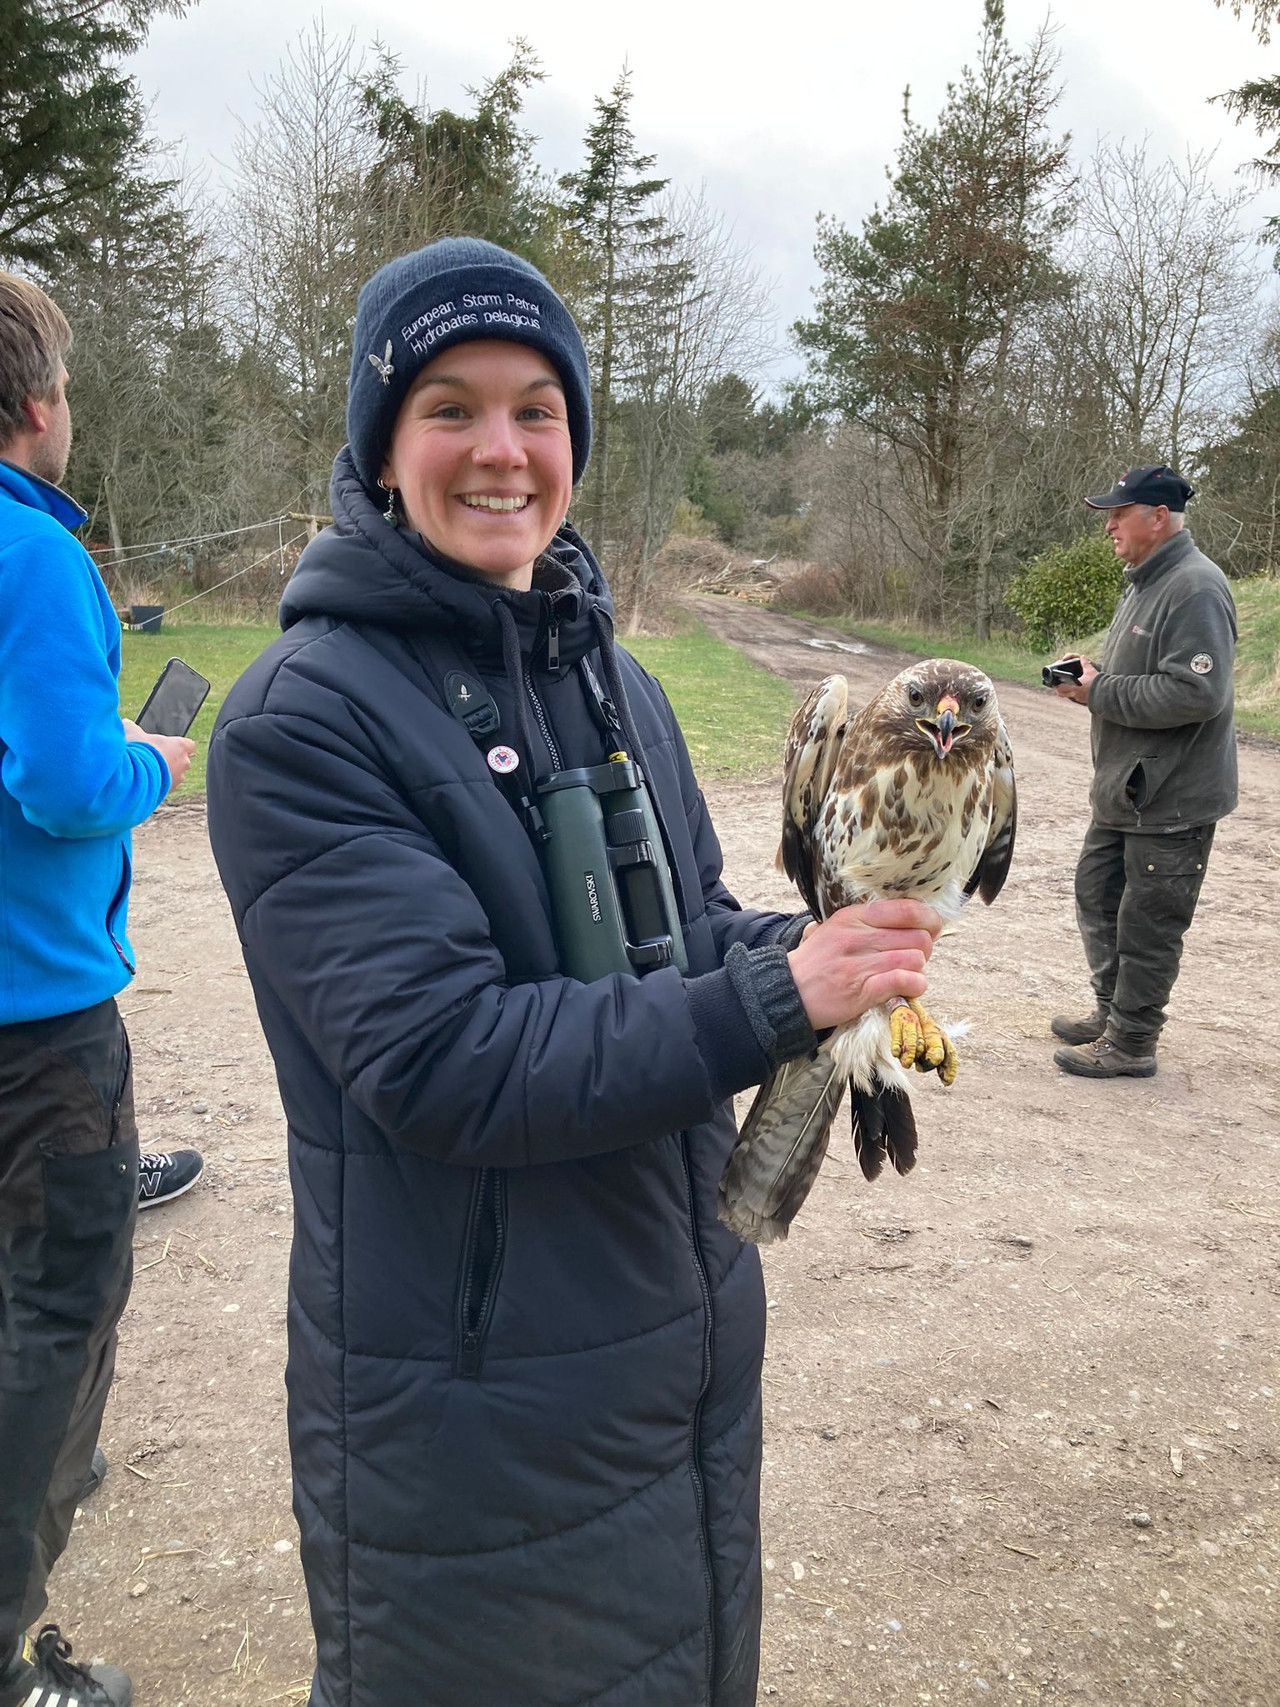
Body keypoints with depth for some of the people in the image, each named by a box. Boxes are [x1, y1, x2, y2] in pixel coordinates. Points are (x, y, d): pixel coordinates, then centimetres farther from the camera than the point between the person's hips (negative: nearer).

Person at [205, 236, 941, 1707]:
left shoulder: (615, 684, 4)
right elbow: (442, 1059, -26)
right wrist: (776, 1001, -27)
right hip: (468, 1404, -6)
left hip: (691, 1338, 7)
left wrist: (810, 948, -13)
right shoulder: (303, 719, -18)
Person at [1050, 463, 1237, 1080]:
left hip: (1171, 798, -10)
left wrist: (1100, 693, -20)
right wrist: (1091, 675, 3)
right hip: (1127, 791, 11)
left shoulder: (1195, 589, -19)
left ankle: (1130, 1043, 13)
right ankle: (1110, 1010, 35)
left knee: (1147, 924, 0)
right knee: (1096, 892, 20)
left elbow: (1196, 692, -28)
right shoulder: (1145, 583, 14)